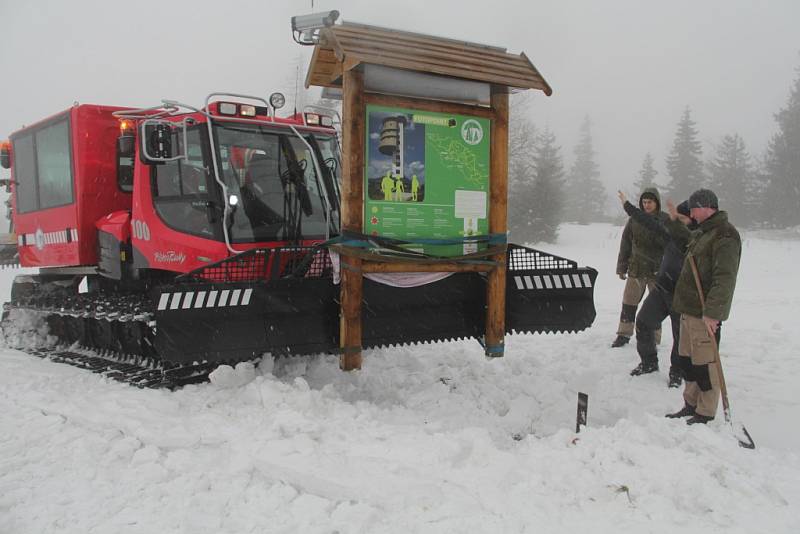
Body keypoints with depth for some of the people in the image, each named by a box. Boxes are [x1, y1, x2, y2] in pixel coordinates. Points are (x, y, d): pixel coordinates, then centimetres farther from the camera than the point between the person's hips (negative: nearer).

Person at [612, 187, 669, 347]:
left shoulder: (665, 220, -3)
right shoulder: (634, 220, 3)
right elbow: (625, 245, 7)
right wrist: (621, 267, 6)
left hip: (658, 270, -2)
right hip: (636, 269, 2)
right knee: (629, 302, 5)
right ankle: (624, 334, 16)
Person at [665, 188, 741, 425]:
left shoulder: (725, 236, -16)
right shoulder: (701, 232, 16)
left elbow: (724, 278, -24)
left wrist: (712, 312, -29)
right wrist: (674, 221, 31)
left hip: (706, 313, -10)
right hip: (689, 308, 10)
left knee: (704, 364, -3)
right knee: (687, 359, 16)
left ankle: (705, 415, 7)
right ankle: (691, 405, 28)